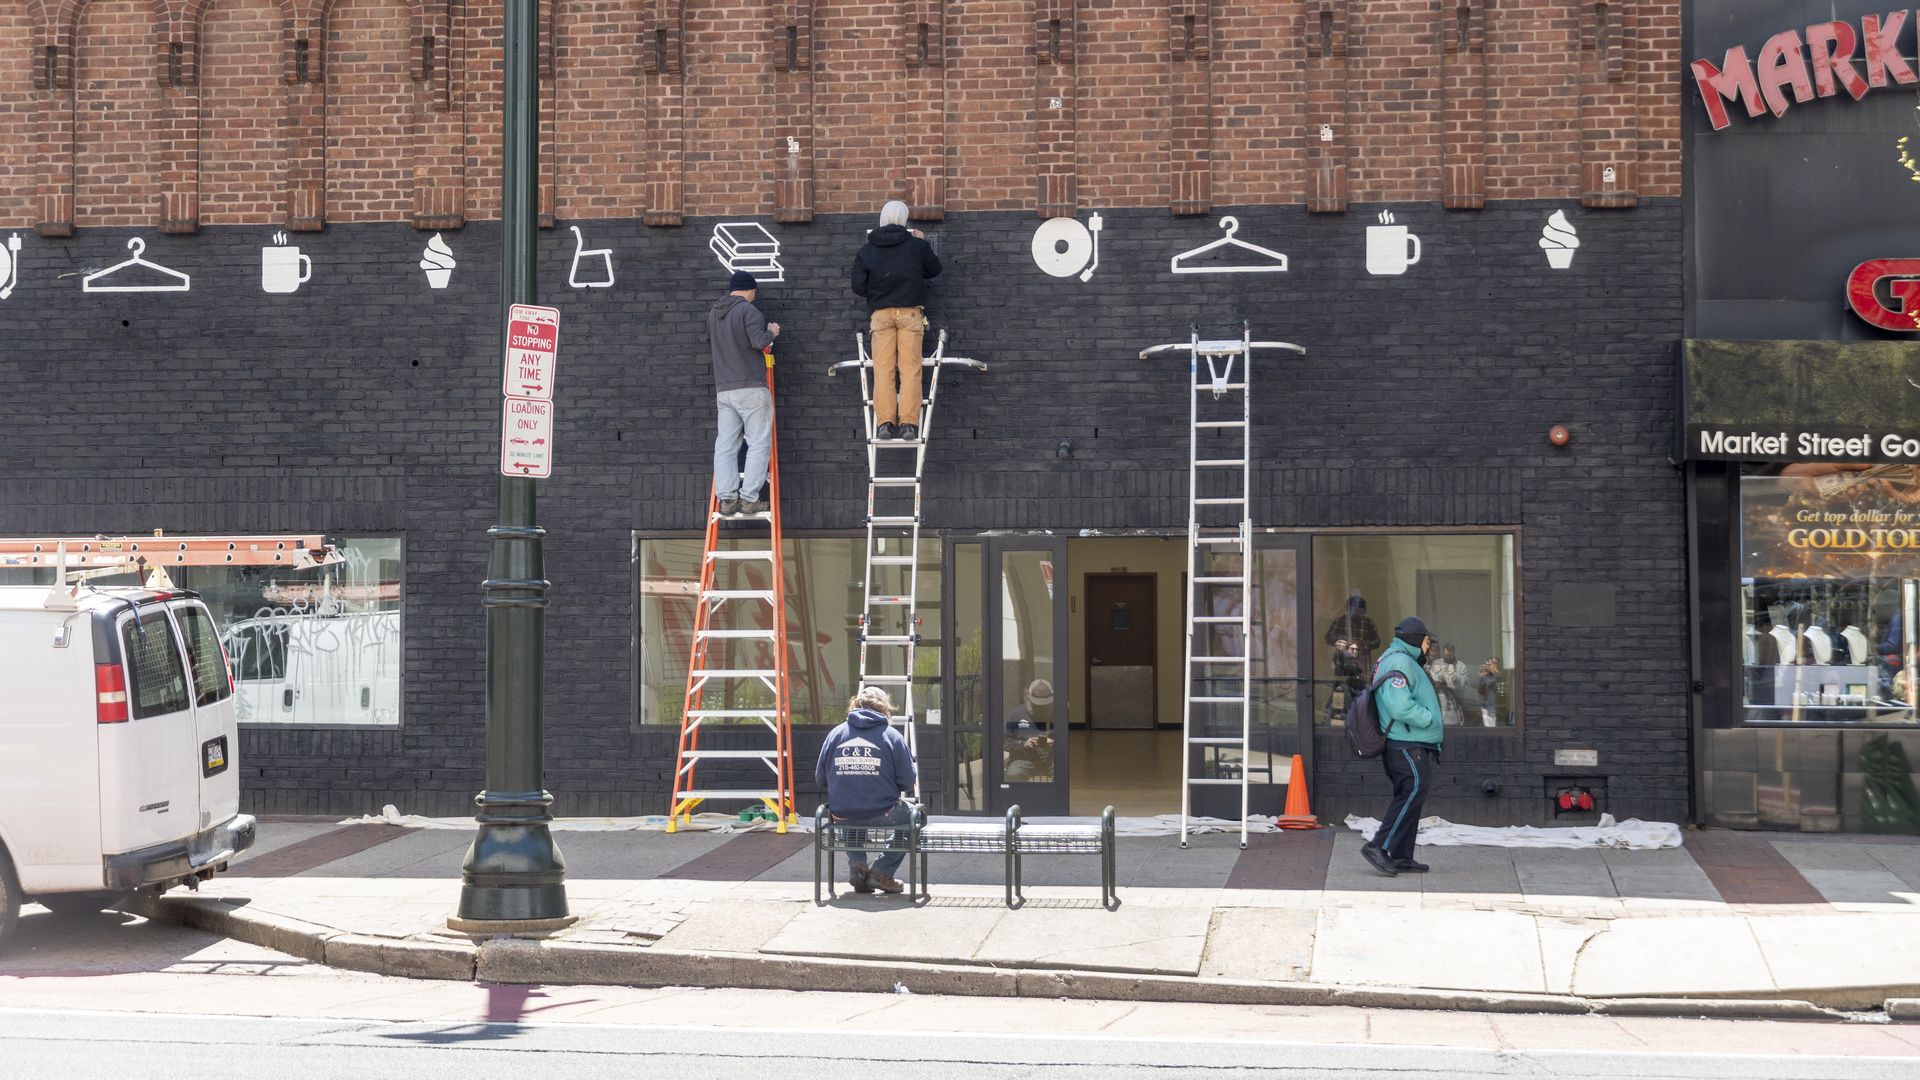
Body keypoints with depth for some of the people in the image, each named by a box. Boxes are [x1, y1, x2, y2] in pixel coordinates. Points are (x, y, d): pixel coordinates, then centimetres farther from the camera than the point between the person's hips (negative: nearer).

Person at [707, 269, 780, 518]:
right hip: (751, 388, -6)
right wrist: (772, 332, 1)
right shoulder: (748, 311, -9)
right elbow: (760, 341, -19)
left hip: (723, 390, 6)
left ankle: (726, 498, -1)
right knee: (759, 444, -1)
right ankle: (749, 499, -6)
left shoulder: (713, 313, 14)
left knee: (725, 445, 5)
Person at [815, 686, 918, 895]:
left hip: (842, 816, 4)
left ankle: (856, 866, 18)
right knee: (914, 815, 28)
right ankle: (882, 871, 14)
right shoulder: (892, 735, -5)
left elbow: (820, 779, 6)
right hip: (882, 815, -3)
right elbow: (908, 782, -6)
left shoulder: (835, 733, 3)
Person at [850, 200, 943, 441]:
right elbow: (934, 269, 16)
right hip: (911, 312, -1)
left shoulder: (866, 251, 4)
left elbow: (858, 287, 4)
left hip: (881, 313, 1)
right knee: (910, 369, -2)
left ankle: (884, 423, -7)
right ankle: (909, 423, -9)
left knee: (883, 370, 1)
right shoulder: (916, 245, 1)